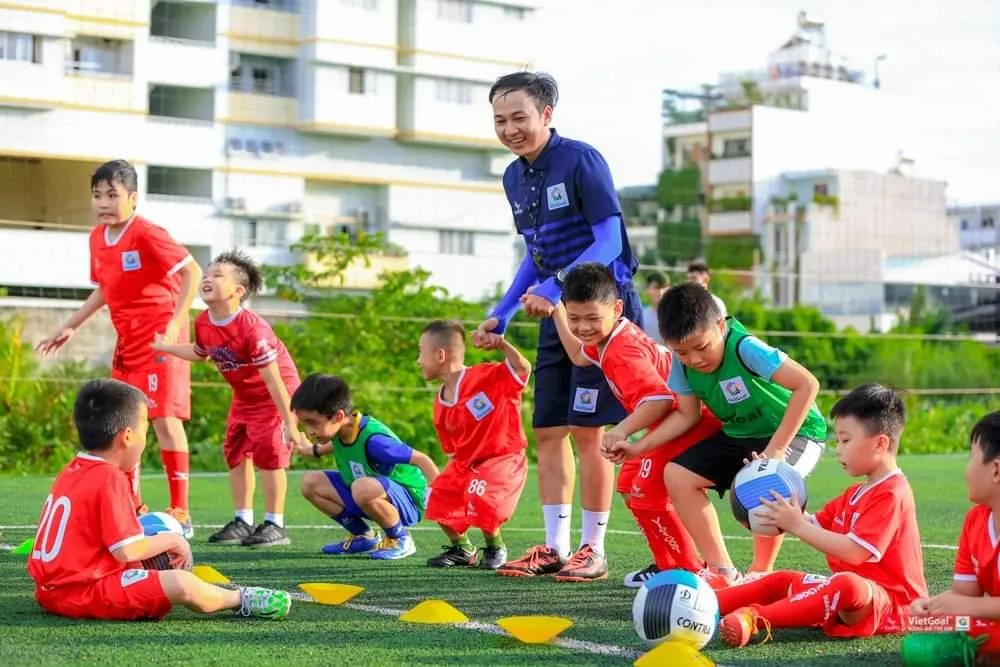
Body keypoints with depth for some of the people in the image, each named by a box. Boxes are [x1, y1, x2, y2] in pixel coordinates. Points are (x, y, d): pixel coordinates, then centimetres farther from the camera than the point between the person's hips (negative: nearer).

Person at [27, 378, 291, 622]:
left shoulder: (71, 472, 13)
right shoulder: (110, 479, -15)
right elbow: (126, 550, -19)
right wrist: (172, 541, -5)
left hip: (51, 590, 11)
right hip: (83, 593, -11)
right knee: (182, 584, -17)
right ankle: (241, 599, 3)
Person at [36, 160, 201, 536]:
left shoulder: (146, 234, -16)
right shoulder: (97, 238, 8)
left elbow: (192, 272, -18)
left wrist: (174, 325, -25)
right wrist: (70, 326, 21)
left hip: (159, 339, -8)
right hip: (127, 342, 8)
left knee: (164, 418, -11)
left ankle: (180, 513, -6)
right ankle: (133, 509, 20)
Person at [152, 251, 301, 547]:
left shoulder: (252, 328, -31)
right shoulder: (202, 324, -8)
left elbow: (272, 379, -29)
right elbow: (200, 353, 18)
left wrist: (289, 423, -27)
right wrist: (164, 347, 10)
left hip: (276, 394, -8)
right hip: (244, 396, 8)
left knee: (268, 452, -13)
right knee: (236, 453, 8)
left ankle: (275, 525, -5)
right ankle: (243, 521, 18)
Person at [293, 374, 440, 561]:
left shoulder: (373, 440, -31)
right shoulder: (341, 429, -6)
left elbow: (421, 459, -29)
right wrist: (315, 450, 35)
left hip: (408, 501, -9)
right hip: (369, 497, 9)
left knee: (363, 488, -41)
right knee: (311, 483, 0)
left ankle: (399, 540, -12)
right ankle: (363, 537, 12)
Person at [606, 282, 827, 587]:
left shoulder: (744, 348, -32)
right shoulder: (681, 362, -12)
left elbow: (807, 384, -35)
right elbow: (687, 415, 1)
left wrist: (776, 448, -34)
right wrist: (639, 447, -11)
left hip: (795, 430, -7)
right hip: (739, 434, 7)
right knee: (677, 475, -6)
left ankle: (761, 572, -11)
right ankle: (722, 571, 1)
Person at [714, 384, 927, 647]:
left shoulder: (891, 494, -15)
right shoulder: (855, 494, 18)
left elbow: (854, 552, -24)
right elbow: (816, 526, 15)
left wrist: (797, 526, -21)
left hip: (890, 603, -11)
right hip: (853, 595, 11)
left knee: (847, 584, -39)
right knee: (782, 580, 8)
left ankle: (755, 618, -49)